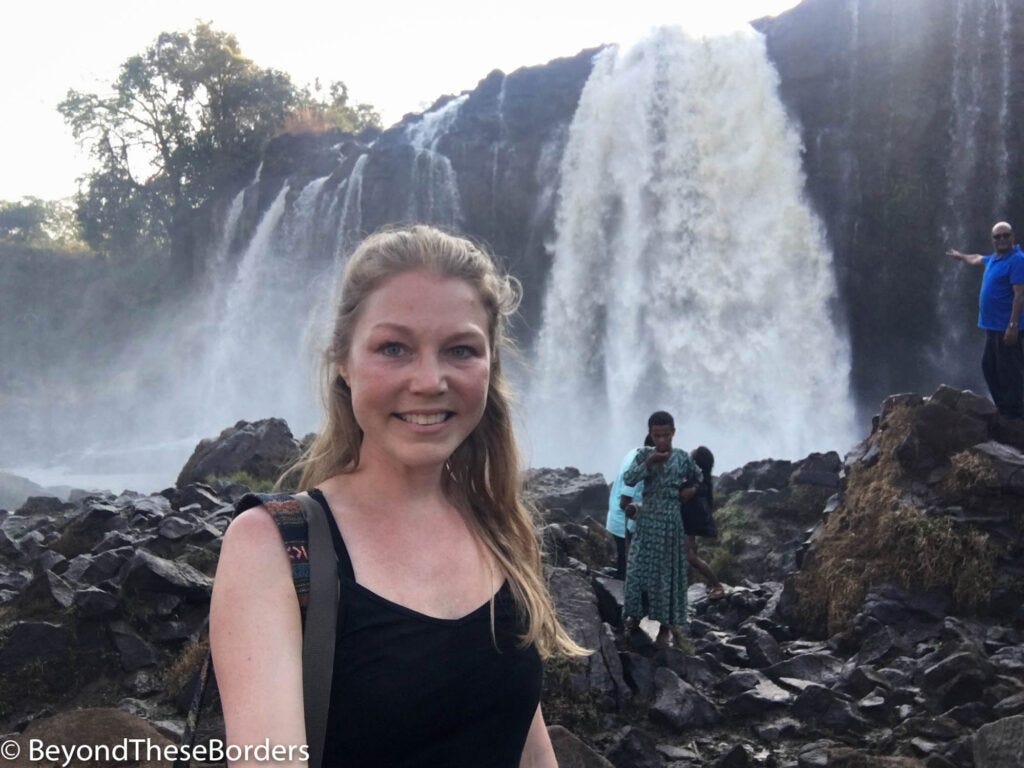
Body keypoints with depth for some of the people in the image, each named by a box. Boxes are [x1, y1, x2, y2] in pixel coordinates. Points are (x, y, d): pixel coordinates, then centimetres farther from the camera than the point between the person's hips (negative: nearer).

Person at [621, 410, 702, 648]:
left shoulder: (682, 457, -2)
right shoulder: (644, 454, -2)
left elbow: (699, 478, 16)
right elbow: (628, 479, -14)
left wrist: (692, 489, -2)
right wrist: (649, 462, -22)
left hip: (670, 521, -1)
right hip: (647, 519, 1)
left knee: (668, 570, 5)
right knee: (639, 568, 5)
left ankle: (666, 624, 14)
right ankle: (635, 613, 25)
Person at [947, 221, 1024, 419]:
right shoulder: (994, 259, 14)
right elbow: (977, 259, 38)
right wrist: (960, 256, 56)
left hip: (1006, 327, -10)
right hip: (992, 326, 10)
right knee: (989, 367, 15)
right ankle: (1003, 408, 24)